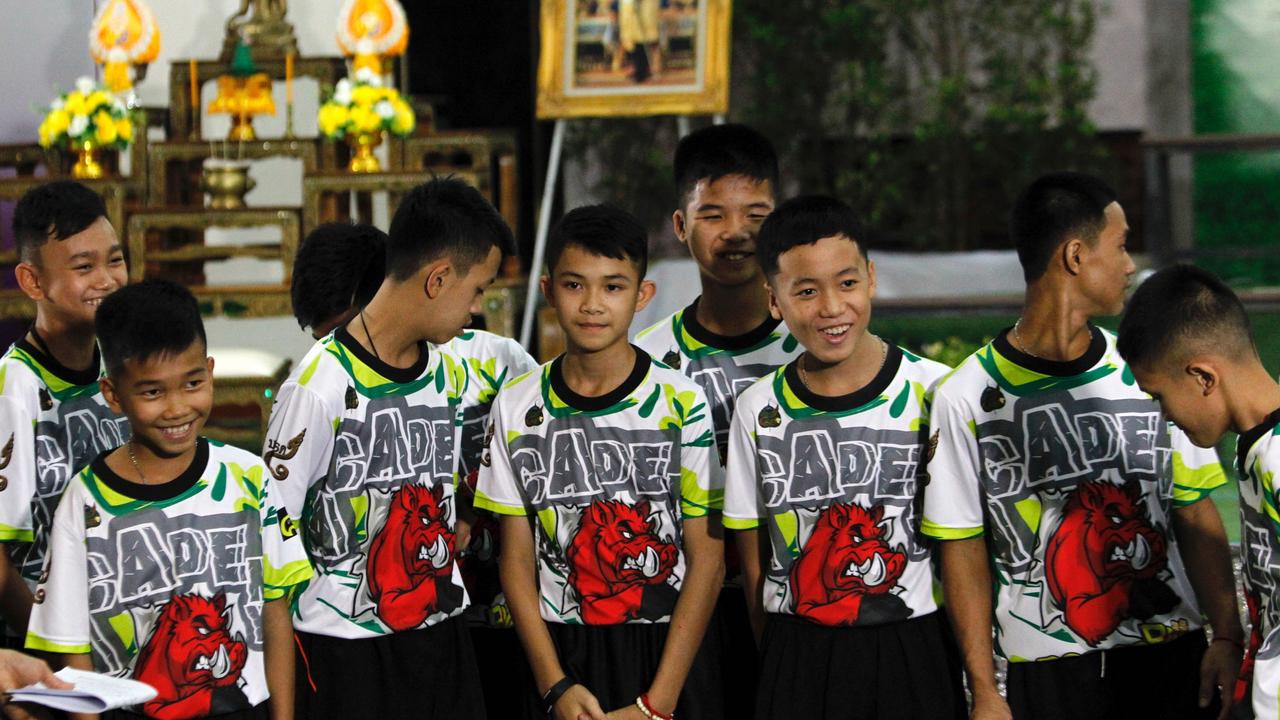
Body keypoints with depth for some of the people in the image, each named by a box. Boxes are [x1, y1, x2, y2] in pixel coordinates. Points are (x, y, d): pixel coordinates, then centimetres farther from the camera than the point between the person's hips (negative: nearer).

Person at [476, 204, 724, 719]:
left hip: (669, 654, -2)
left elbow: (708, 560, -7)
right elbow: (517, 559, 3)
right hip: (561, 652, 2)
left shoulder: (682, 403, -6)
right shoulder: (516, 407, 2)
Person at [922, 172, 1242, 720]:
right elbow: (964, 550, -1)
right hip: (1046, 670, -2)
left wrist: (1227, 637, -4)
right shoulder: (966, 398, -3)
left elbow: (1196, 514, 6)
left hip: (1173, 659, 2)